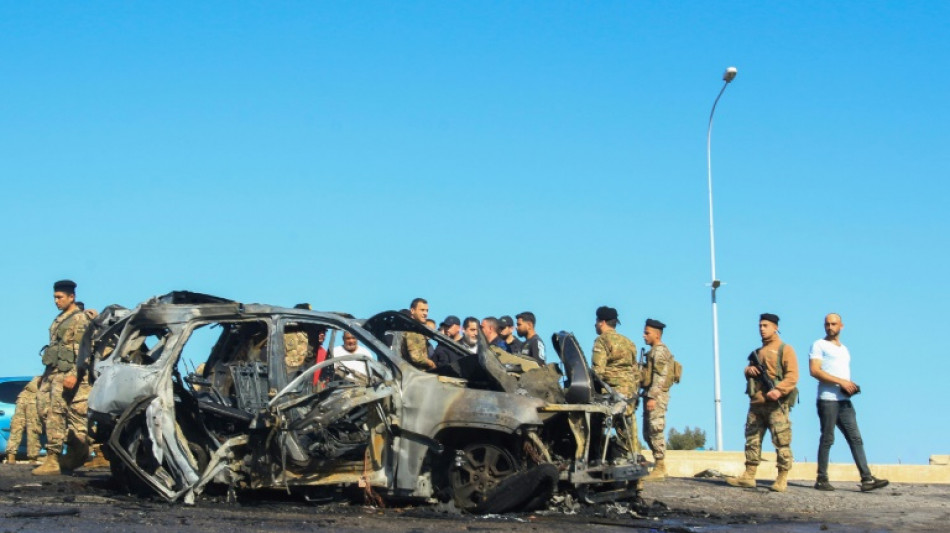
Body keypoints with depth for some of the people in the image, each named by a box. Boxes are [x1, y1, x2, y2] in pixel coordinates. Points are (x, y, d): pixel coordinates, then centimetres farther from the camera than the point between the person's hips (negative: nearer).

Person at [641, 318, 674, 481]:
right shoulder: (654, 351, 21)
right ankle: (659, 467, 16)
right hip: (651, 396, 10)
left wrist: (652, 397, -23)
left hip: (656, 396, -10)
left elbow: (659, 376, -18)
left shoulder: (660, 350, -9)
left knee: (656, 431, -10)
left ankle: (660, 469, -9)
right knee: (648, 433, 12)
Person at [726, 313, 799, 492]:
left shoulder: (785, 349, 1)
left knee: (781, 442, -6)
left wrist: (779, 390, -25)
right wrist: (749, 370, 4)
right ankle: (748, 476, 9)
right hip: (756, 403, 7)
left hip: (776, 404, -7)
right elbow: (749, 370, 29)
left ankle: (782, 479, -4)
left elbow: (792, 375, -10)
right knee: (752, 440, 6)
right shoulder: (758, 352, 23)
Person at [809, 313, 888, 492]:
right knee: (827, 439, -4)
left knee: (856, 439, -1)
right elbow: (814, 370, -12)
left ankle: (867, 479, -6)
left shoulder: (844, 350, 25)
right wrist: (840, 381, -17)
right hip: (827, 399, -7)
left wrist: (851, 386, 6)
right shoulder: (819, 345, 2)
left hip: (844, 400, 7)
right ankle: (822, 480, 2)